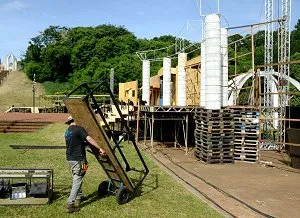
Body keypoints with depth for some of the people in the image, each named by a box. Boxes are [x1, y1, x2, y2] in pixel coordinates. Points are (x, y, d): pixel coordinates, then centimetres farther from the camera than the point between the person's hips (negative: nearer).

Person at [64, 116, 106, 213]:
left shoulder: (67, 132, 14)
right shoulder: (79, 129, -11)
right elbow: (89, 139, -22)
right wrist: (100, 148, -21)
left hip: (69, 158, 9)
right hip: (78, 159, -9)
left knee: (76, 179, 23)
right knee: (77, 181, -5)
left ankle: (79, 197, 37)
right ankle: (70, 205, -7)